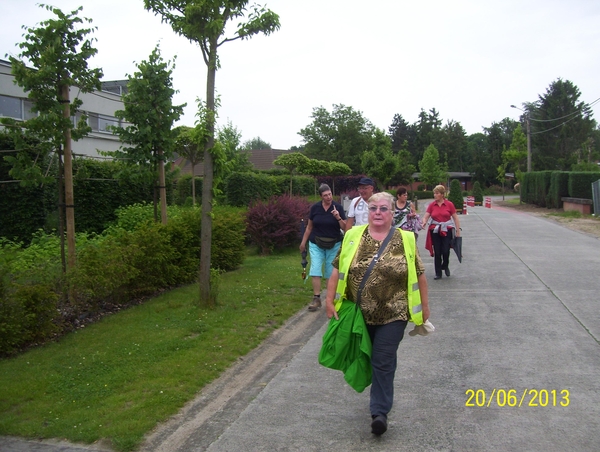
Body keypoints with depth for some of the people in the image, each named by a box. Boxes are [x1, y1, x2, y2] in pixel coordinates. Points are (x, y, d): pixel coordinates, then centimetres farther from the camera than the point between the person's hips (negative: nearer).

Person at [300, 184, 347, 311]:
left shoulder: (338, 207, -7)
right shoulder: (315, 207, -4)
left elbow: (344, 227, -6)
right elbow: (309, 226, 6)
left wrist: (338, 217, -23)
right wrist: (303, 241, 9)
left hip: (333, 245, 0)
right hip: (316, 244, 1)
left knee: (330, 272, 6)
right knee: (315, 270, -8)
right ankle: (316, 299, -4)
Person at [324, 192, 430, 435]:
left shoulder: (405, 240, -4)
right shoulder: (353, 236, -1)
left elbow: (419, 275, 2)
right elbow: (338, 270, 2)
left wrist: (424, 306, 3)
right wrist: (330, 300, -2)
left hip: (393, 314, -3)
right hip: (360, 313, 3)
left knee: (383, 361, -4)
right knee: (367, 357, 17)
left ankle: (380, 411, 6)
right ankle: (381, 395, 39)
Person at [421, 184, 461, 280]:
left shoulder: (449, 204, -2)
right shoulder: (431, 205, 2)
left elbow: (455, 218, 1)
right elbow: (426, 216, -3)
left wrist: (458, 230, -2)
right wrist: (424, 222, -25)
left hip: (447, 230, -1)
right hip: (435, 230, 2)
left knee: (446, 251, -6)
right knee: (437, 252, 3)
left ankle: (445, 266, 25)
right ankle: (438, 273, 14)